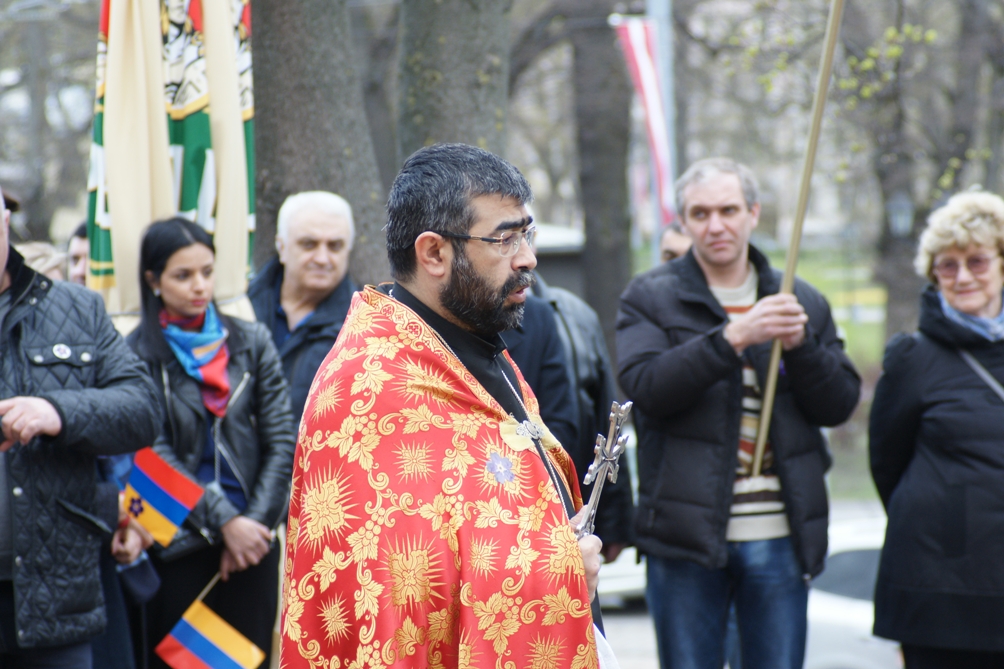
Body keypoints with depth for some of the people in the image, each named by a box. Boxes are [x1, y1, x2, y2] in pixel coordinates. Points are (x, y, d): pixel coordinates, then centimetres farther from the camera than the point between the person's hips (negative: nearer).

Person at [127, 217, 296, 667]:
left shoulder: (251, 343, 8)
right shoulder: (138, 355, -2)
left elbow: (282, 442, 5)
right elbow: (157, 457, -7)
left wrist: (255, 522, -4)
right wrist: (225, 522, -12)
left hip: (250, 542, 3)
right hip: (178, 543, -2)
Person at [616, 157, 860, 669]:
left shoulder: (802, 302, 13)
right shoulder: (649, 297, 3)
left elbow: (839, 404, 6)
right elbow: (646, 387, -14)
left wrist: (801, 344, -12)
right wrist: (732, 337, -24)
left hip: (780, 537, 3)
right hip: (686, 534, -2)